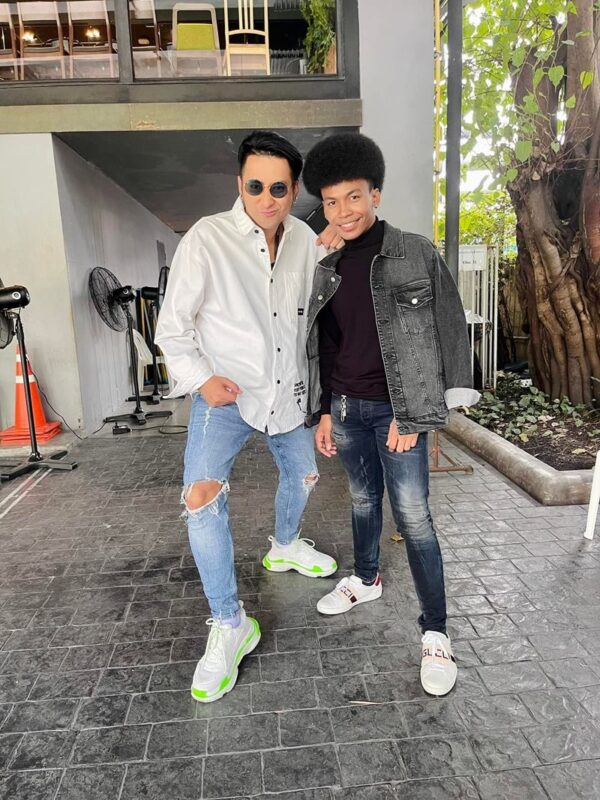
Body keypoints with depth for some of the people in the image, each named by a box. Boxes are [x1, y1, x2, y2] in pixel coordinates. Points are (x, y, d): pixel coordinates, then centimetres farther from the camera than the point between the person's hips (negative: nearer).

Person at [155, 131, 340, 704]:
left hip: (287, 392, 5)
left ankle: (284, 546, 53)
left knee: (302, 475, 20)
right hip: (225, 396, -5)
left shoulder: (305, 240, 0)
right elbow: (172, 327, -10)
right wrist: (202, 379, -21)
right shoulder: (207, 239, -15)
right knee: (201, 496, -21)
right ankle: (230, 626, -3)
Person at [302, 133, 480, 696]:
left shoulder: (416, 256, -7)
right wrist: (324, 411, 9)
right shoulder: (326, 272, 8)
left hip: (395, 410, -5)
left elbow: (444, 335, -8)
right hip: (346, 410, 5)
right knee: (363, 499, 20)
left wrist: (411, 415, -13)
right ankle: (365, 580, 42)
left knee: (413, 517, -4)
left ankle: (435, 634, 11)